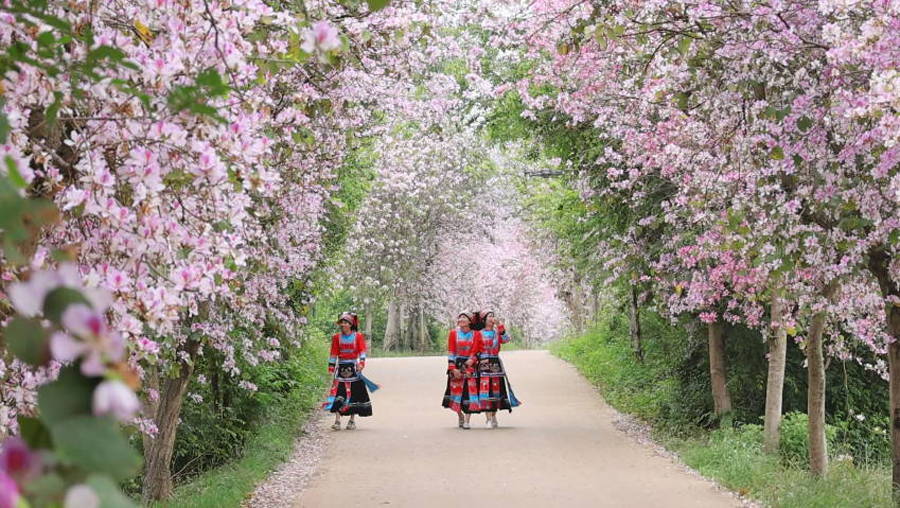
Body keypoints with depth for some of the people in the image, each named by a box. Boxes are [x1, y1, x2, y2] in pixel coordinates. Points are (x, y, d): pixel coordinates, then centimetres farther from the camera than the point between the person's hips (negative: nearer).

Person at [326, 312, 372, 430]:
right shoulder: (336, 337, 6)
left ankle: (352, 420, 12)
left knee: (354, 393, 2)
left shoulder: (358, 336, 0)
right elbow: (334, 354, 10)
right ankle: (337, 421, -10)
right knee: (338, 391, -9)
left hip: (353, 368, -1)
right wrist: (331, 367, 7)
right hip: (341, 368, 1)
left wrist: (361, 363, -18)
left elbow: (362, 351, -4)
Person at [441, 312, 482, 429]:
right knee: (456, 390, 4)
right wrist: (453, 368, -8)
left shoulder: (476, 334, 2)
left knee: (470, 390, -7)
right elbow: (450, 352, 0)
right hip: (456, 365, 1)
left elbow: (479, 351, 3)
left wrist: (472, 359, -15)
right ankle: (460, 416, 25)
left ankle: (467, 420, -5)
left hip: (470, 366, -1)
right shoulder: (453, 333, 2)